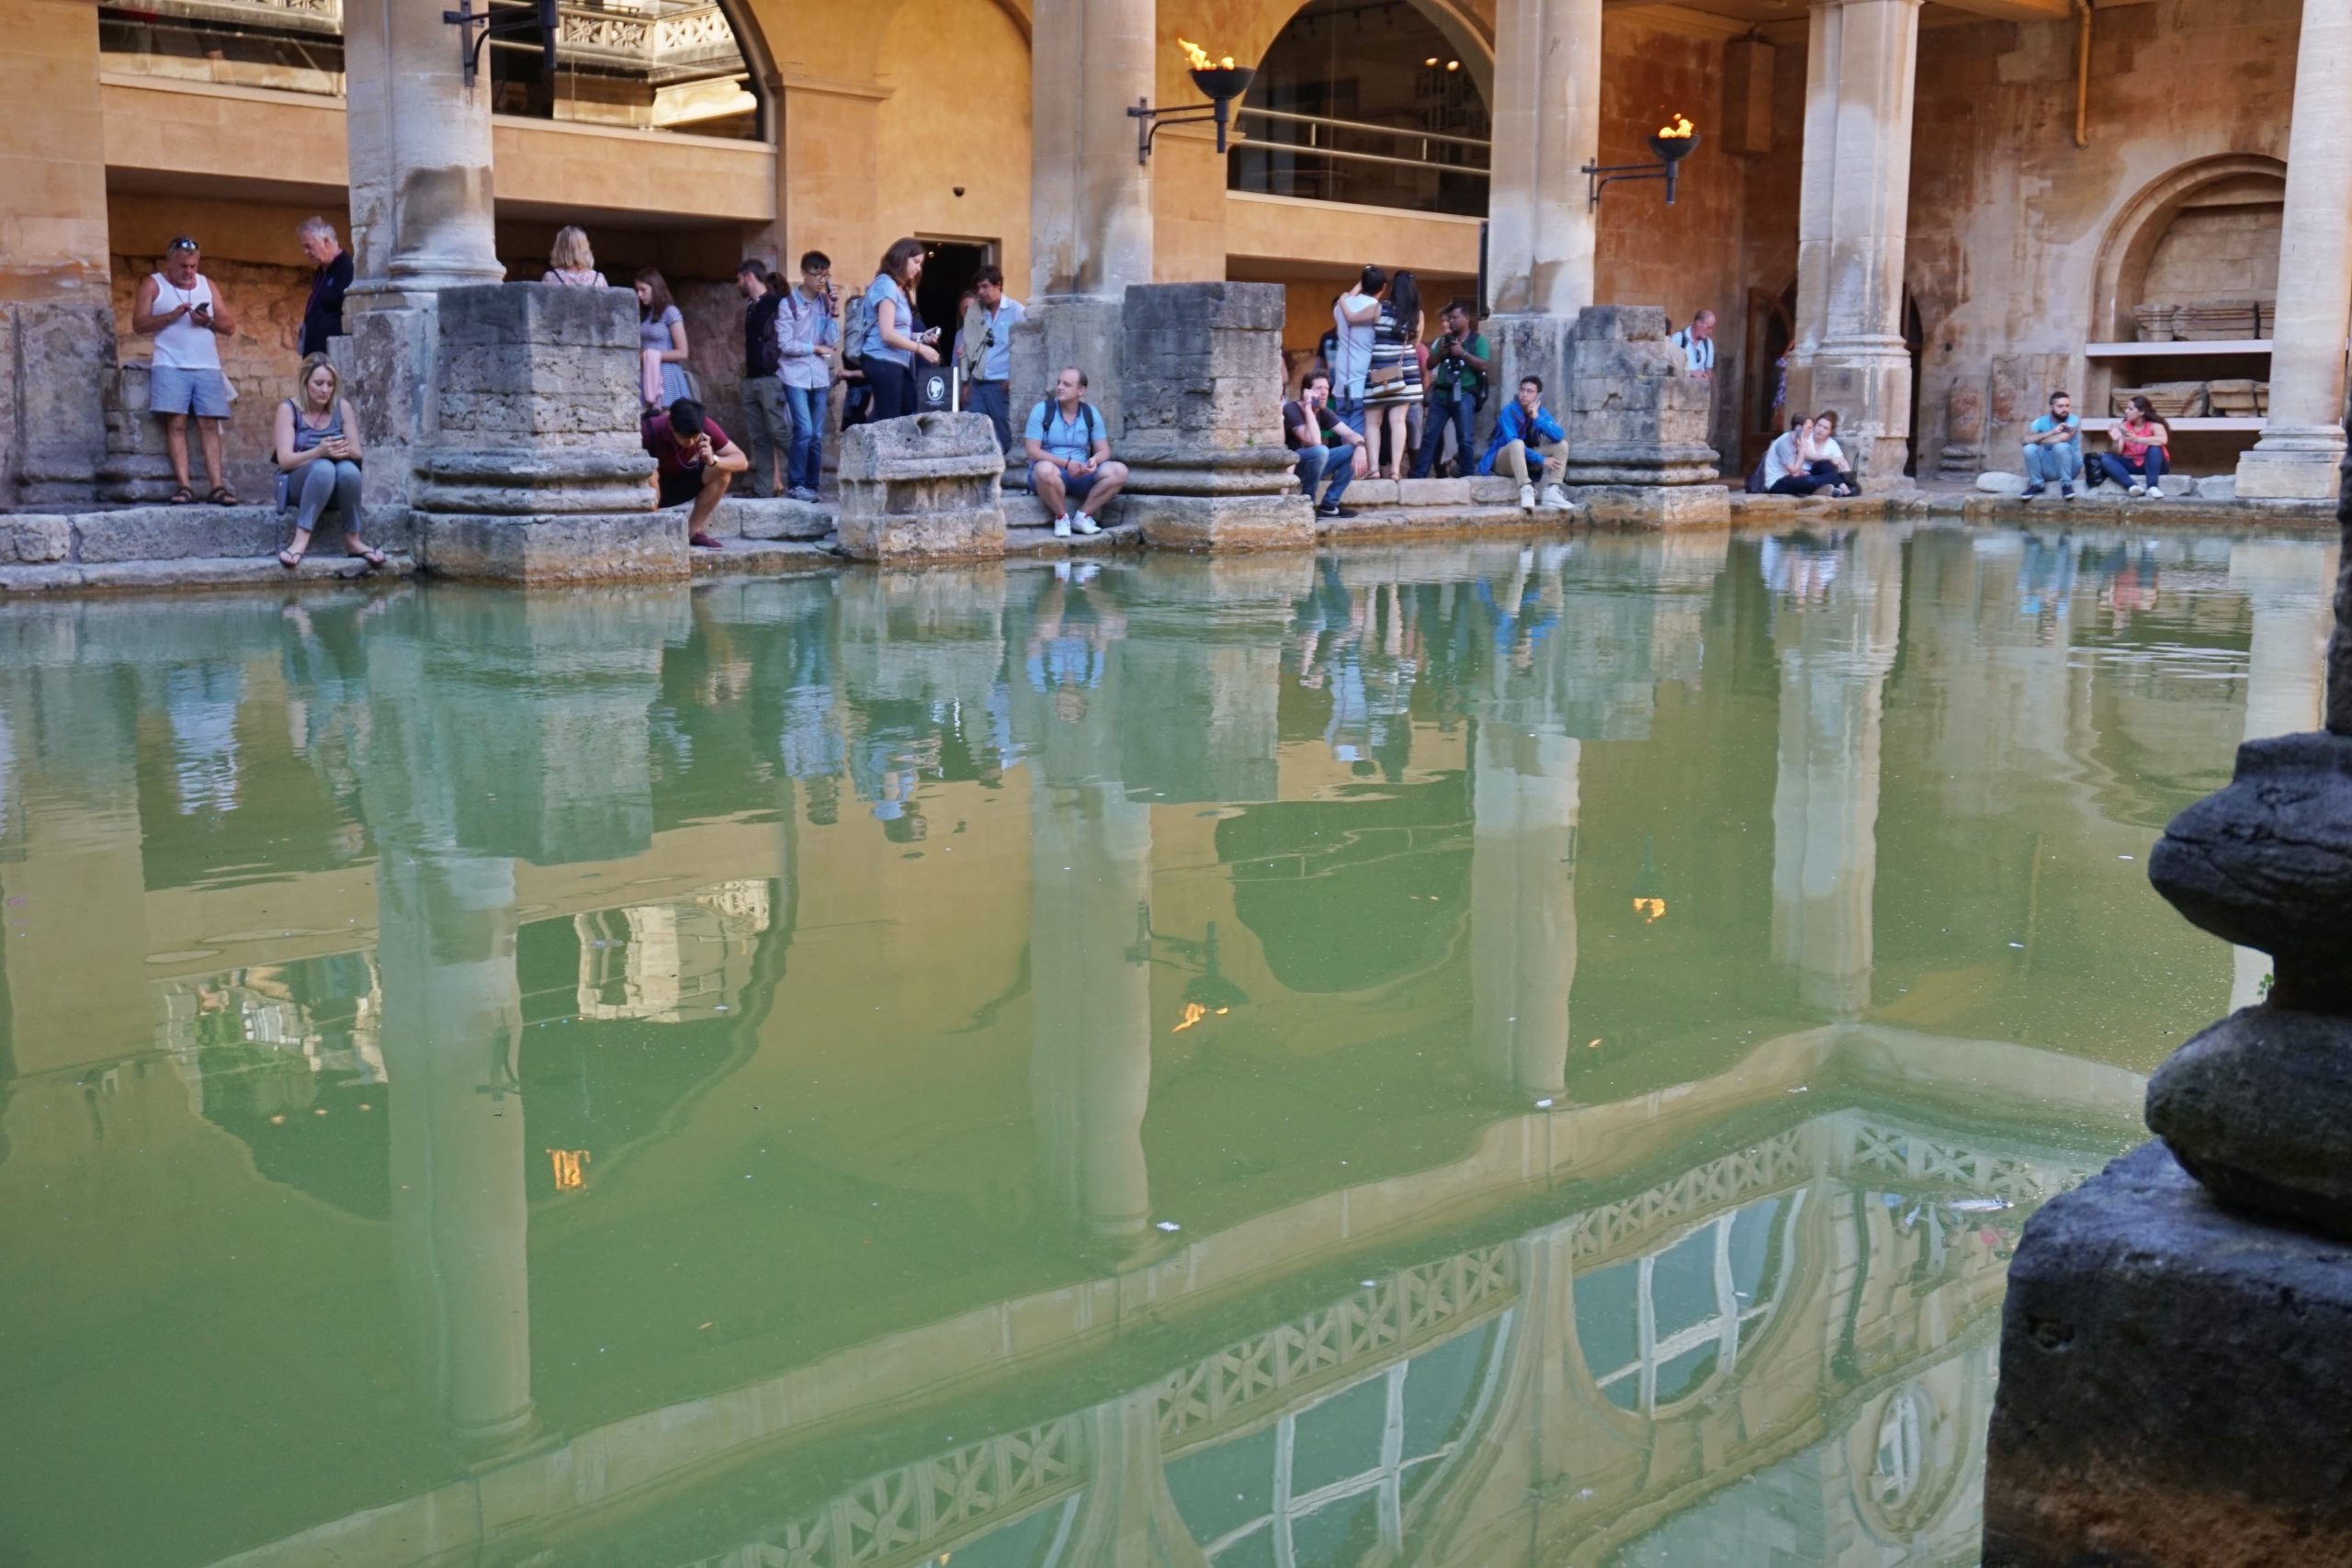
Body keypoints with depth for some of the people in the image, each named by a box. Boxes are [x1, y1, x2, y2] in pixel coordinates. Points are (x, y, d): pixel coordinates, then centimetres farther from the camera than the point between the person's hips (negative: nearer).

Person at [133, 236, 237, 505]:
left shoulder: (208, 285, 17)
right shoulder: (153, 284, 7)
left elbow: (229, 326, 13)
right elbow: (139, 324, -1)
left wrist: (208, 321, -7)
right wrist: (173, 315, -12)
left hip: (207, 367, 2)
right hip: (171, 366, -2)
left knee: (209, 425, -5)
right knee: (176, 423, -10)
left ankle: (217, 486, -10)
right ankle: (184, 486, -14)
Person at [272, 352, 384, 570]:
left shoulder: (342, 407, 2)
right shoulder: (289, 408, -6)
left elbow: (357, 453, 3)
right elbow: (285, 460, -14)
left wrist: (345, 451, -22)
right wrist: (319, 451, -32)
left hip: (336, 488, 3)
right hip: (298, 484, -3)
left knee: (348, 469, -33)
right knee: (323, 467, -36)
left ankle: (352, 540, -19)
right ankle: (301, 540, -39)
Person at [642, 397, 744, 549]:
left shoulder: (706, 426, -22)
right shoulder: (651, 432, -32)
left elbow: (742, 461, -20)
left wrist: (714, 460, -39)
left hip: (682, 482, 3)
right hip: (653, 488, -3)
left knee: (723, 470, -23)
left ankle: (693, 531, -10)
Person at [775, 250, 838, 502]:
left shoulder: (825, 303, 9)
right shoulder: (789, 304, -3)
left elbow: (834, 342, 0)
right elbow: (785, 344, -8)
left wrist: (831, 310, -8)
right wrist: (816, 348, -3)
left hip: (820, 377, 4)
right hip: (795, 375, -4)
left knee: (817, 435, 4)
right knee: (804, 430, -15)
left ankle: (811, 485, 13)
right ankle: (796, 484, -5)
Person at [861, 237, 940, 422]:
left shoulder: (899, 288, 19)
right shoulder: (886, 284, -9)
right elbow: (887, 334, -17)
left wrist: (920, 336, 3)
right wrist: (921, 348, -11)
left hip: (898, 363, 9)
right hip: (883, 362, -9)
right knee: (889, 421, -9)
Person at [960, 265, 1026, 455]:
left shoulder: (1016, 311, -3)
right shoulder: (974, 311, 12)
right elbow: (968, 346, 14)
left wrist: (1013, 379, -10)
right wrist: (966, 381, 11)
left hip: (1001, 384, -5)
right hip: (977, 383, 5)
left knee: (1002, 431, 0)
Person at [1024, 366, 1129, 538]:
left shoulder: (1091, 413, 5)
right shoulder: (1042, 409, -5)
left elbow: (1104, 450, 5)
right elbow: (1033, 451, -11)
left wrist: (1094, 460, -20)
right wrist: (1066, 463, -23)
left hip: (1082, 475, 4)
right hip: (1052, 472, -3)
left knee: (1119, 471, -19)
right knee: (1045, 469, -40)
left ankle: (1082, 515, -12)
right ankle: (1062, 516, -14)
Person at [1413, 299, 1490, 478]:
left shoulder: (1478, 339, 3)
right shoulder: (1445, 339, 17)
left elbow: (1484, 365, -9)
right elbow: (1429, 365, 17)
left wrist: (1463, 353, -15)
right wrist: (1440, 353, -2)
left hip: (1464, 395, -5)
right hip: (1441, 393, 5)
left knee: (1465, 439, -4)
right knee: (1429, 435, 0)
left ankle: (1466, 477, 2)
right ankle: (1418, 475, 0)